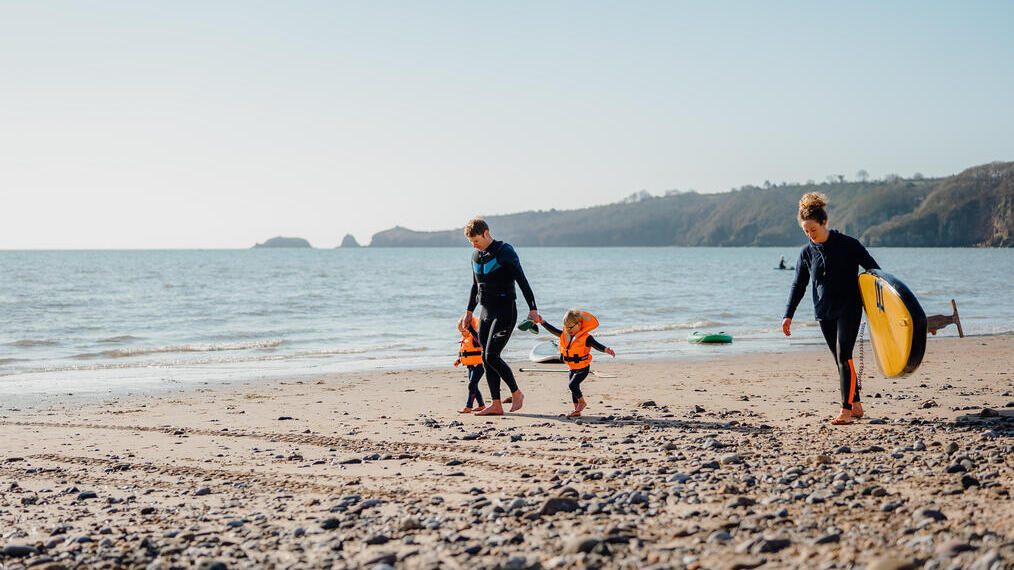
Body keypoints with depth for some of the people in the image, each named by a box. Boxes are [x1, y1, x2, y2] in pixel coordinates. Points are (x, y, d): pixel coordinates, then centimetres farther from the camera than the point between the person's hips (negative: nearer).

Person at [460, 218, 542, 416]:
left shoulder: (505, 252, -11)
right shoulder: (476, 256, 13)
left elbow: (522, 281, -13)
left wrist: (532, 309, -19)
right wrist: (469, 311, 28)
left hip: (505, 312, -8)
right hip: (486, 312, 8)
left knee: (491, 356, -16)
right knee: (486, 359, 2)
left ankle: (516, 393, 1)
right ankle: (496, 405, 6)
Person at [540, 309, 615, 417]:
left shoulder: (586, 338, -20)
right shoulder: (565, 335, 0)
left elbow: (597, 345, -27)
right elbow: (553, 330, 5)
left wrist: (606, 350, -45)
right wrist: (543, 322, -2)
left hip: (583, 368, -7)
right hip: (573, 368, 7)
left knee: (573, 385, -19)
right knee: (574, 388, 13)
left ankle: (582, 402, 3)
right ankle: (577, 410, 23)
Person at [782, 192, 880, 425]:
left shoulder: (848, 244, -7)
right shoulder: (807, 252, 5)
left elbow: (874, 269, 2)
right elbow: (798, 286, 11)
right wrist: (788, 315, 5)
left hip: (848, 308, -5)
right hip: (824, 312, 5)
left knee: (844, 357, -15)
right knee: (840, 361, 7)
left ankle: (846, 410, -15)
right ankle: (856, 406, 18)